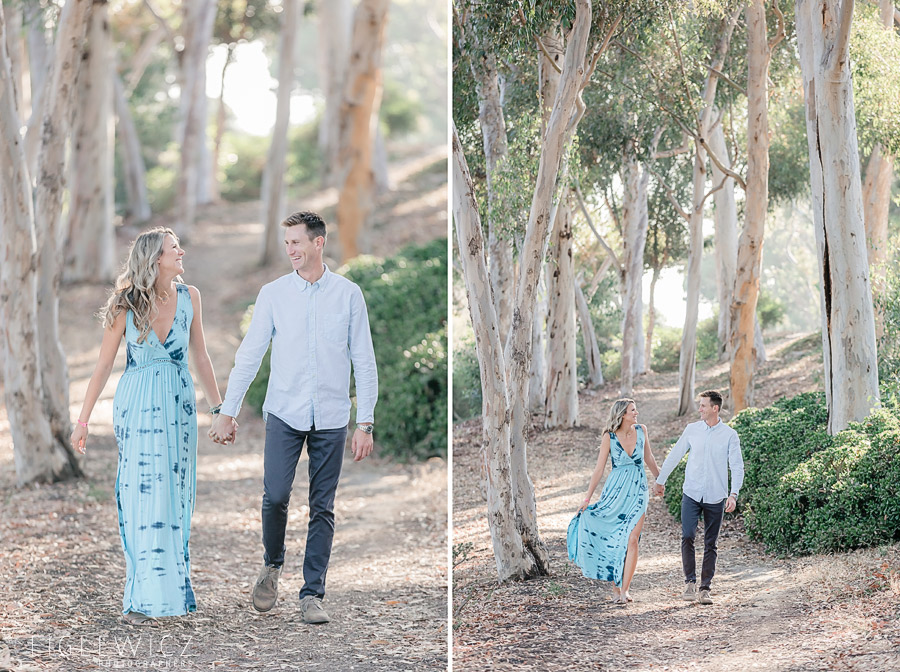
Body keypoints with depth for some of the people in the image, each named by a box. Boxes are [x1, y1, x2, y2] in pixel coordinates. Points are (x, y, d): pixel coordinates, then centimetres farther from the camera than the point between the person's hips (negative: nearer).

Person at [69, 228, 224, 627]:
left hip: (179, 405, 4)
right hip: (138, 405, -4)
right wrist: (83, 421, -3)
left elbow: (200, 356, 12)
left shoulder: (189, 297, 2)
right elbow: (104, 365, -3)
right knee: (144, 497, -8)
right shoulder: (126, 305, -8)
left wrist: (220, 408, 14)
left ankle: (174, 590, 18)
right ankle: (140, 601, -6)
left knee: (175, 497, 7)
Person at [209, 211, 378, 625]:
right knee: (275, 495, -11)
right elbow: (249, 356, 5)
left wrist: (365, 423, -2)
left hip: (331, 418, 0)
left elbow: (364, 361, 3)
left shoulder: (348, 294, 2)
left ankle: (312, 594, 8)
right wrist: (227, 412, 1)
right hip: (284, 414, 0)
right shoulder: (273, 294, 4)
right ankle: (272, 565, 17)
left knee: (322, 508, 2)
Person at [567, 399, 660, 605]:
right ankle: (615, 588, 14)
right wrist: (587, 498, -7)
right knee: (612, 540, 2)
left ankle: (625, 589, -11)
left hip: (637, 491, 1)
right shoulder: (609, 437, -6)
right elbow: (599, 469, -4)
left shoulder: (641, 431, 2)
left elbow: (648, 458, 18)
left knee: (632, 539, -11)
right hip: (615, 490, -1)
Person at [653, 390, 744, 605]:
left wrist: (733, 494, -15)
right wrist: (660, 480, 18)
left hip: (715, 498, -1)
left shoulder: (729, 435, -1)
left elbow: (737, 466, -3)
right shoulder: (692, 430, 5)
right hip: (691, 493, 1)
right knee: (687, 537, -12)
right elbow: (674, 455, 14)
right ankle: (690, 582, -5)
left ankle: (705, 588, 9)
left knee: (711, 544, 4)